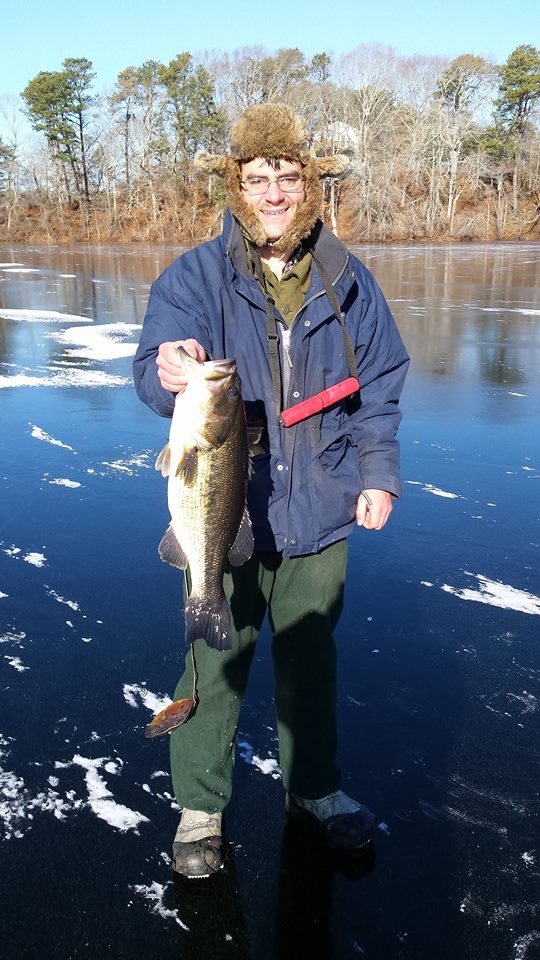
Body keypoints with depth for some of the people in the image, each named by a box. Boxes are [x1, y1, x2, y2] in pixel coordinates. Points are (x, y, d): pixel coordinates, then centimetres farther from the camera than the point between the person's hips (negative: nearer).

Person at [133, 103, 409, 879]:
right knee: (217, 660, 6)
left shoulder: (348, 283, 2)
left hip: (319, 511, 3)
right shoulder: (195, 276, -6)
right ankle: (200, 807, 26)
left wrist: (378, 474, 1)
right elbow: (155, 370, -18)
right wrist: (171, 373, -41)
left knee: (311, 655, 17)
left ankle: (314, 789, 38)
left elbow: (379, 387, 8)